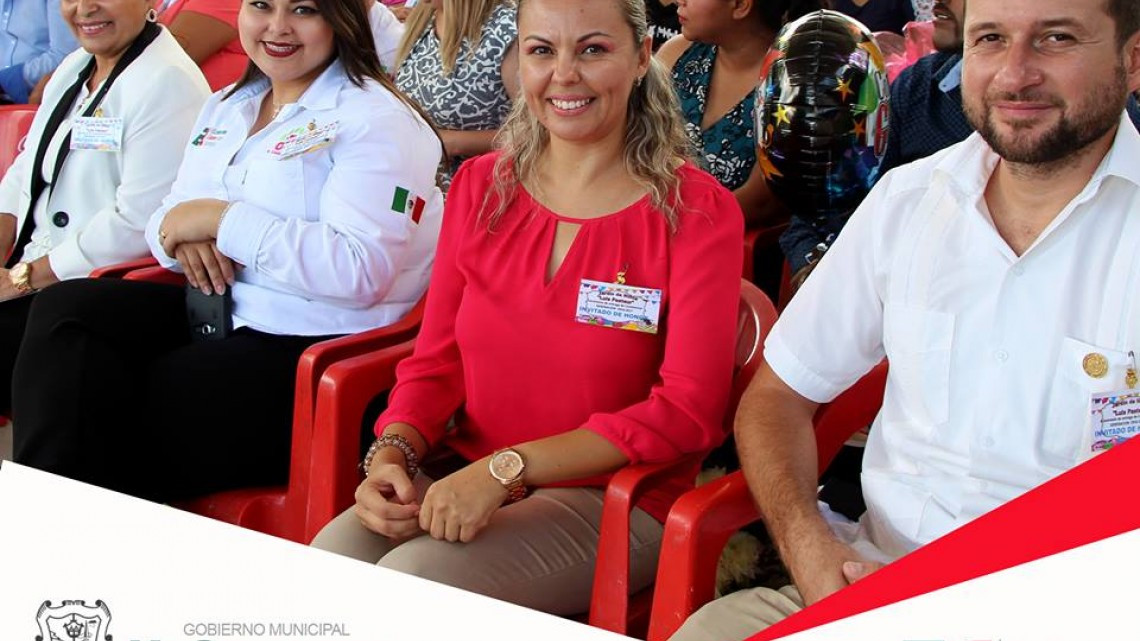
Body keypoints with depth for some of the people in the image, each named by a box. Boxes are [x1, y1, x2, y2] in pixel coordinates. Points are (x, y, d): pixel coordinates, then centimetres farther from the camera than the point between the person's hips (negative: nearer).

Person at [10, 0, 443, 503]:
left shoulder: (375, 119, -9)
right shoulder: (227, 107, 18)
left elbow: (360, 272, -21)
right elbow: (170, 214, 20)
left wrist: (223, 220, -17)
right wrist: (180, 233, -7)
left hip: (312, 350, -8)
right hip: (212, 314, 8)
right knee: (65, 308, -16)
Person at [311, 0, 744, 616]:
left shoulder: (698, 212, -7)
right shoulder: (479, 186, 8)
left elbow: (690, 410, -13)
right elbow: (437, 362, 10)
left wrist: (506, 467, -20)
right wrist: (393, 451, -13)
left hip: (615, 501, -4)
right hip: (462, 480, 4)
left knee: (413, 583, -27)